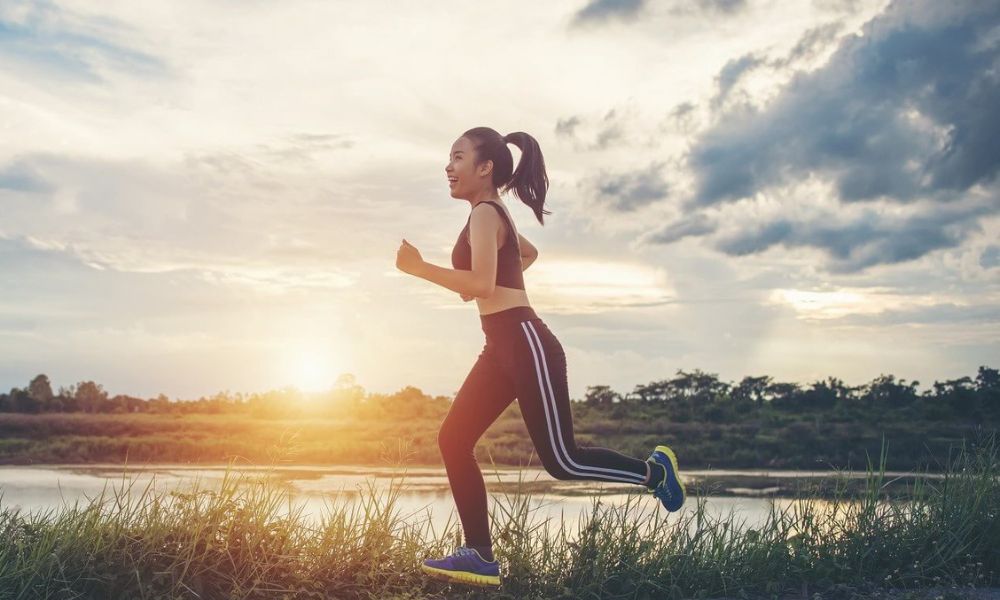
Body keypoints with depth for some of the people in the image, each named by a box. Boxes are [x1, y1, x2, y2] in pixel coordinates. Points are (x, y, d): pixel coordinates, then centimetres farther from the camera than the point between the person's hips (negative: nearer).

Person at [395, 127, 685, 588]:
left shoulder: (484, 213, -10)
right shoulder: (494, 215, 20)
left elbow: (481, 283, -22)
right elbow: (529, 253, 38)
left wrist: (419, 268, -17)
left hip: (524, 343, -10)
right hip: (503, 347, 10)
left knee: (561, 460, -5)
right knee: (453, 441, 3)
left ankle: (653, 470, 16)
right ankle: (480, 557, 5)